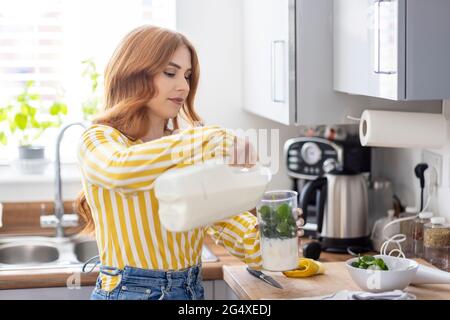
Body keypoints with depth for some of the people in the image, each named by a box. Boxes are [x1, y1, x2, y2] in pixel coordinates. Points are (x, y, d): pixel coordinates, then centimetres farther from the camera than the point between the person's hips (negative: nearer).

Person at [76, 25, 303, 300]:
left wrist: (268, 242, -18)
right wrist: (207, 140, -37)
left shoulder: (187, 152, 12)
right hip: (130, 290, -6)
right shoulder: (98, 140, -8)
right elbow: (119, 168, -32)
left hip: (192, 289, 6)